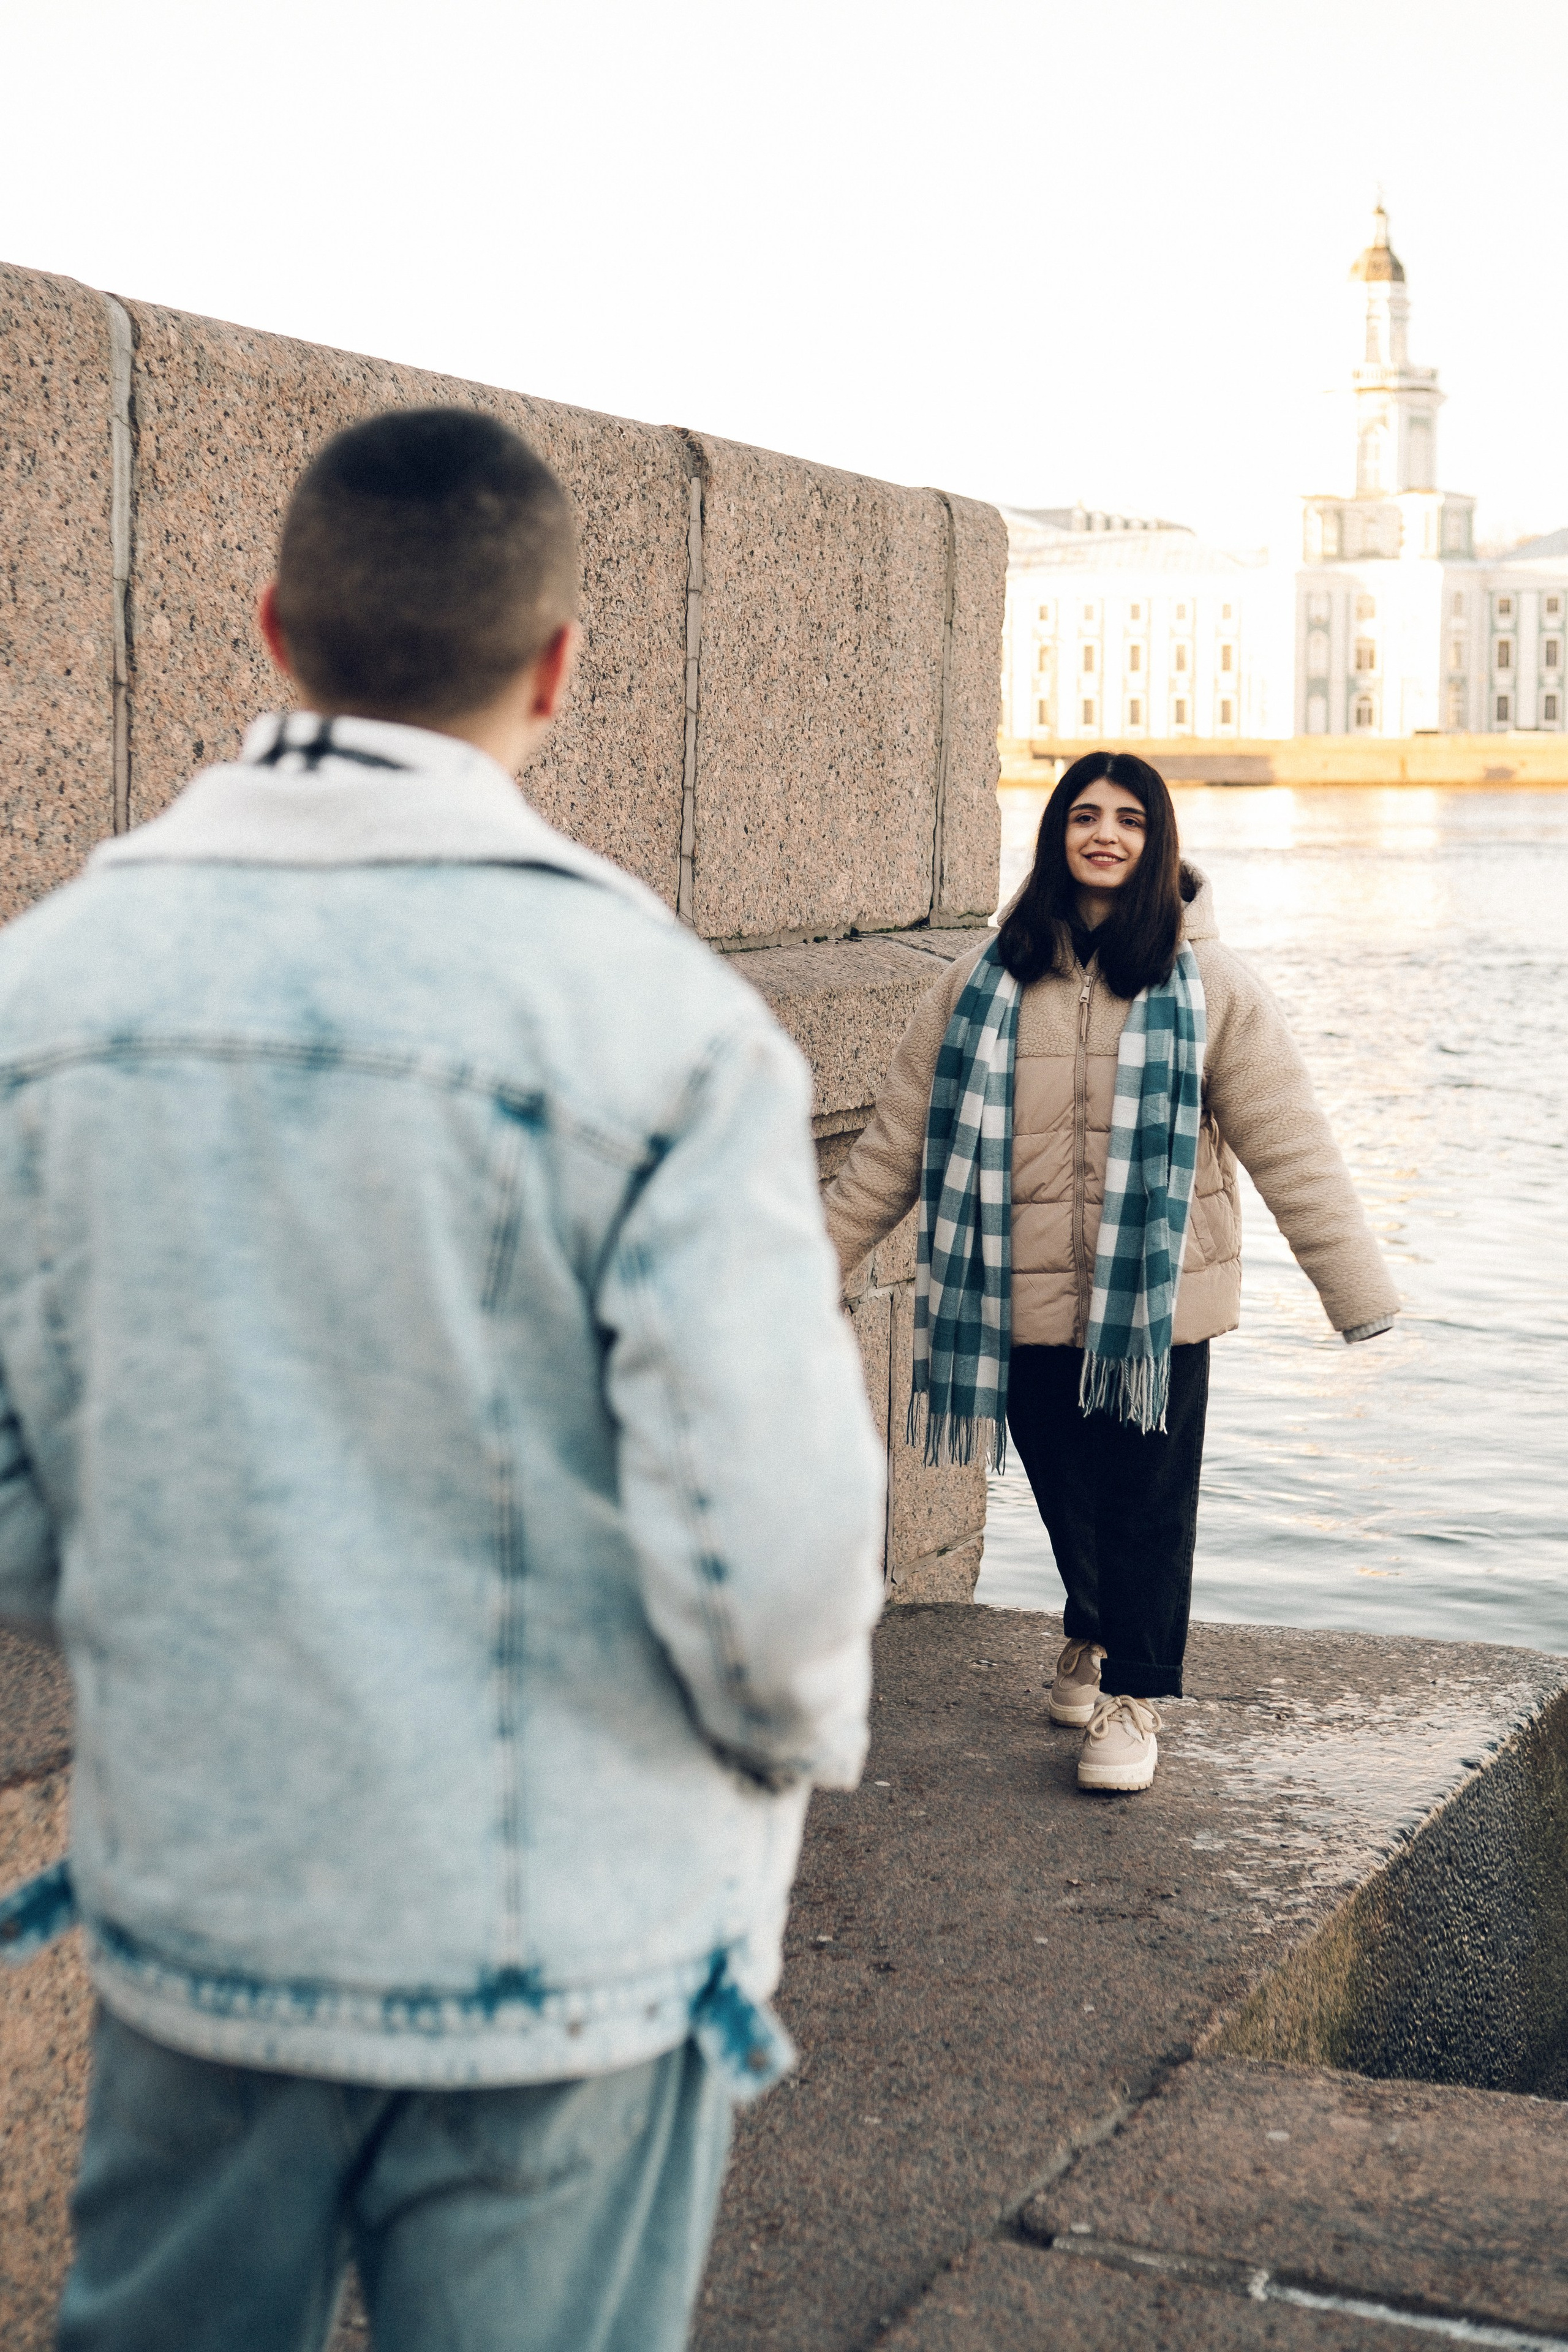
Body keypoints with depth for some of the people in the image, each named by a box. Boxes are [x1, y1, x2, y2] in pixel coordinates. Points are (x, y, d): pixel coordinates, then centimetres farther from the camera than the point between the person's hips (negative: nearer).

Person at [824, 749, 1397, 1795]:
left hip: (1158, 1297, -2)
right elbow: (900, 1136, 9)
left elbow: (1290, 1144, -5)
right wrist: (818, 1254, 11)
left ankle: (1134, 1692, 20)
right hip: (1028, 1296, 2)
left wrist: (1358, 1287, -10)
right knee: (1066, 1491, 14)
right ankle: (1094, 1634, 42)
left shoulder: (1210, 985, -3)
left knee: (1148, 1501, 2)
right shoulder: (987, 982, 3)